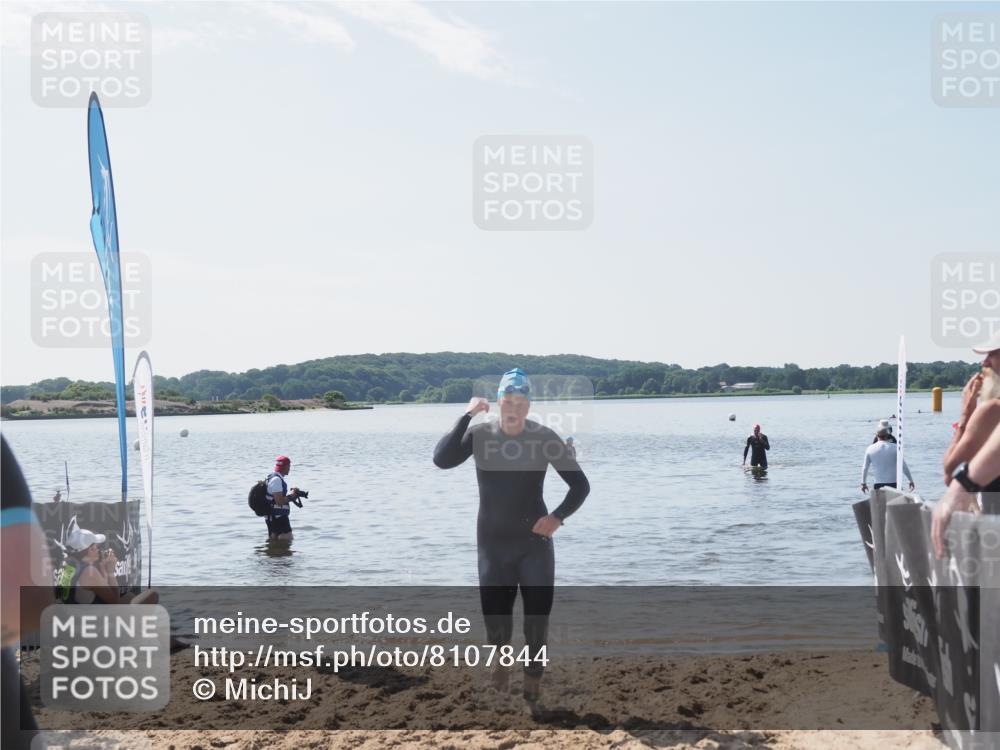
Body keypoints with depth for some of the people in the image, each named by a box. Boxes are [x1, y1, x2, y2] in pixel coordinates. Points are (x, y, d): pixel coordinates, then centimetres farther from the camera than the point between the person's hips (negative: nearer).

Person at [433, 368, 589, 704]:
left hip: (534, 540, -1)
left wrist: (558, 517, -16)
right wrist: (467, 416, -25)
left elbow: (580, 484, -1)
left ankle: (533, 676, 19)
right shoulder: (480, 434, -6)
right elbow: (442, 460, -22)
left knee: (537, 613, 1)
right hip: (493, 542, 1)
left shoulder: (544, 438, -8)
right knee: (494, 615, 7)